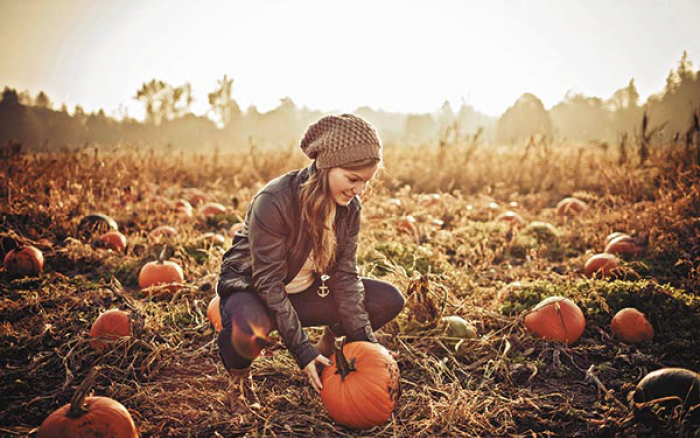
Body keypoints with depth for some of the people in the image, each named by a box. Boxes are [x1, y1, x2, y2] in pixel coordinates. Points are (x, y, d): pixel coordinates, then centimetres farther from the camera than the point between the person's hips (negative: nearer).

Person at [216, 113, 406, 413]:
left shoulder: (349, 207, -10)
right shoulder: (273, 202, -31)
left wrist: (362, 339, -15)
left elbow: (345, 274, -7)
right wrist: (302, 351, -27)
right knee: (248, 332, -42)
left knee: (390, 300, -7)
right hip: (252, 289, -6)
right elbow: (269, 283, -28)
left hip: (305, 291, 6)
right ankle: (238, 374, -5)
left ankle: (329, 343, 18)